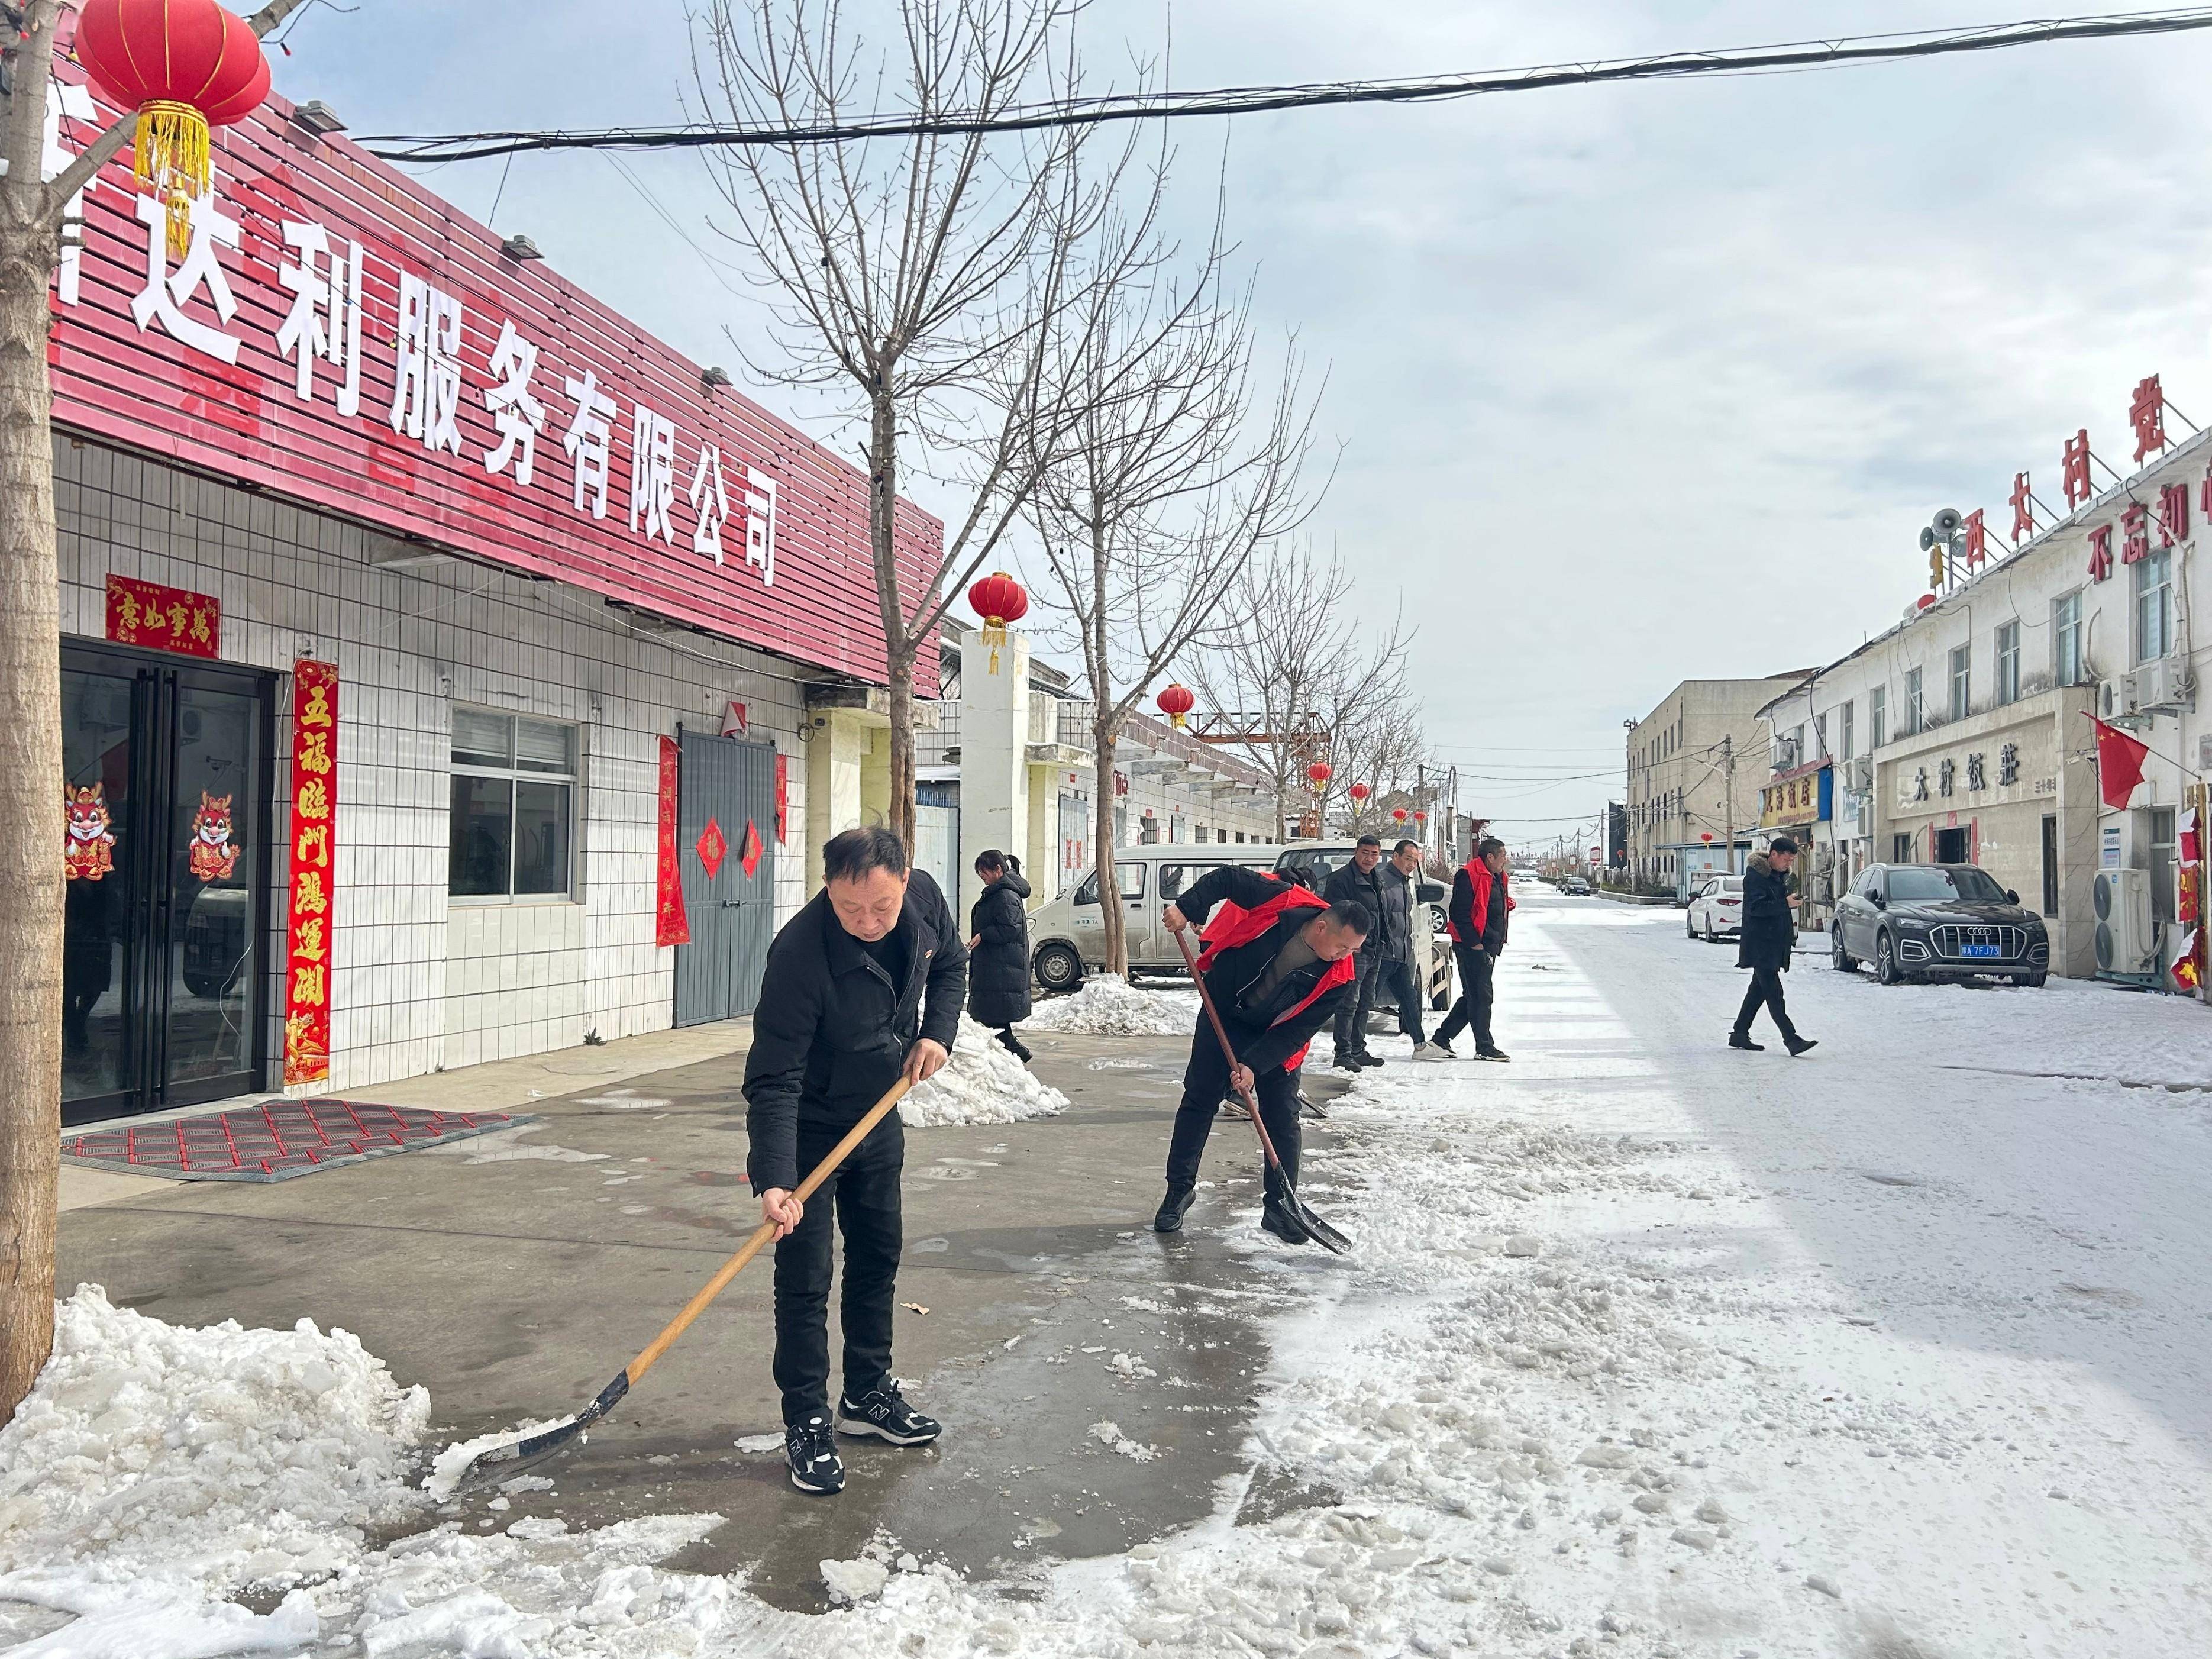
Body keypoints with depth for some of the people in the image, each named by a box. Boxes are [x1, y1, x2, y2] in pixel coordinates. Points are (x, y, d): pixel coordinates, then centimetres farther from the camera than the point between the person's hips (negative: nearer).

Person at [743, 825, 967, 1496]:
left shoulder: (925, 899, -17)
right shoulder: (800, 953, -34)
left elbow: (950, 965, 6)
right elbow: (773, 1079, -32)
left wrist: (938, 1032, -10)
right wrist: (772, 1179, -39)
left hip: (880, 1114, 6)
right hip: (811, 1125, -6)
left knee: (878, 1257, 16)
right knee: (805, 1276, -4)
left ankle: (869, 1395, 33)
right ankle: (806, 1423, 11)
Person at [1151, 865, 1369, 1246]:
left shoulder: (1339, 977, -23)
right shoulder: (1283, 902, -28)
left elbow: (1297, 1031, -20)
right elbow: (1227, 878, -17)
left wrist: (1255, 1065, -28)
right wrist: (1186, 908, -28)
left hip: (1276, 1036, 1)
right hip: (1223, 1014, 0)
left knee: (1283, 1117, -3)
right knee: (1199, 1101, 3)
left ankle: (1279, 1207, 9)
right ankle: (1180, 1189, 16)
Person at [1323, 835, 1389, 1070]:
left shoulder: (1375, 881, 19)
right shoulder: (1342, 879, -11)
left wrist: (1380, 948, 20)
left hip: (1374, 952, 9)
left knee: (1365, 1002, 14)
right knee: (1349, 1003, -10)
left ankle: (1358, 1050, 23)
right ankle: (1343, 1054, -8)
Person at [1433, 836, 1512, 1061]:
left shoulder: (1497, 878, 18)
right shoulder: (1469, 876, -14)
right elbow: (1459, 913, -19)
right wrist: (1474, 942, -20)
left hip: (1488, 948, 10)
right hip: (1472, 948, -10)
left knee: (1473, 997, 12)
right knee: (1481, 996, -5)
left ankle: (1442, 1038, 19)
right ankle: (1484, 1047, 1)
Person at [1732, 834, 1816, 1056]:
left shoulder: (1780, 875, 16)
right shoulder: (1755, 876, -13)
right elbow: (1755, 907, -23)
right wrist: (1786, 903, -25)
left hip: (1775, 943, 10)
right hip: (1760, 944, -10)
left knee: (1759, 989, 13)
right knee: (1773, 992, -12)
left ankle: (1739, 1034, 20)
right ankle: (1792, 1040, -17)